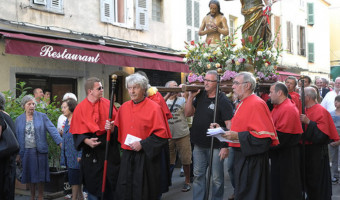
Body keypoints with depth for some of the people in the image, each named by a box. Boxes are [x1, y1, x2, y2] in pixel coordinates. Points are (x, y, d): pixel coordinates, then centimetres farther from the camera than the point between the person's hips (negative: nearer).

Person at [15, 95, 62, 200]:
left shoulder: (42, 116, 0)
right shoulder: (19, 120, 7)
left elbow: (52, 130, -8)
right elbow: (17, 137, 10)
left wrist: (61, 144, -18)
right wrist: (18, 154, 9)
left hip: (40, 151, -2)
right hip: (26, 151, 2)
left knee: (40, 175, 4)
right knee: (30, 175, 9)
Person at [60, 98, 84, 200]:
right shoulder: (67, 121, 13)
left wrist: (80, 155, -20)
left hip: (75, 155, -8)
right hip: (68, 156, 8)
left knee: (74, 178, -2)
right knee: (76, 180, 14)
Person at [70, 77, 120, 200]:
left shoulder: (107, 104, 2)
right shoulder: (80, 108, -3)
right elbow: (77, 132, -3)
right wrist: (86, 140, -20)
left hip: (110, 151, 2)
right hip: (91, 153, -2)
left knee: (111, 184, 6)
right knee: (93, 185, 5)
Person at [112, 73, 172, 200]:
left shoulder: (153, 108, -9)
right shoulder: (124, 107, 7)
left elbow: (162, 134, -12)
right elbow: (118, 128, 19)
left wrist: (142, 144, -17)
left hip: (146, 157, -5)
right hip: (127, 156, 5)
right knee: (124, 189, 9)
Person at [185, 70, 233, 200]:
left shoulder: (223, 100, -10)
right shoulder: (200, 96, 7)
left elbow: (229, 125, -14)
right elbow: (188, 113, 8)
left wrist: (226, 146, -20)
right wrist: (191, 97, -4)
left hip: (216, 147, -5)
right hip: (199, 145, 5)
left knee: (217, 179, 6)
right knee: (198, 176, 13)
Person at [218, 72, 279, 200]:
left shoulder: (256, 104, -16)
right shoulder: (242, 104, 14)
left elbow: (264, 136, -22)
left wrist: (237, 136, -24)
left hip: (251, 159, -9)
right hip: (241, 157, 9)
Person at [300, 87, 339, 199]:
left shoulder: (321, 111, -14)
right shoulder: (305, 110, 9)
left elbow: (322, 132, -21)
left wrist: (308, 122, -26)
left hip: (317, 152, -8)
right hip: (305, 149, 8)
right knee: (307, 177, 15)